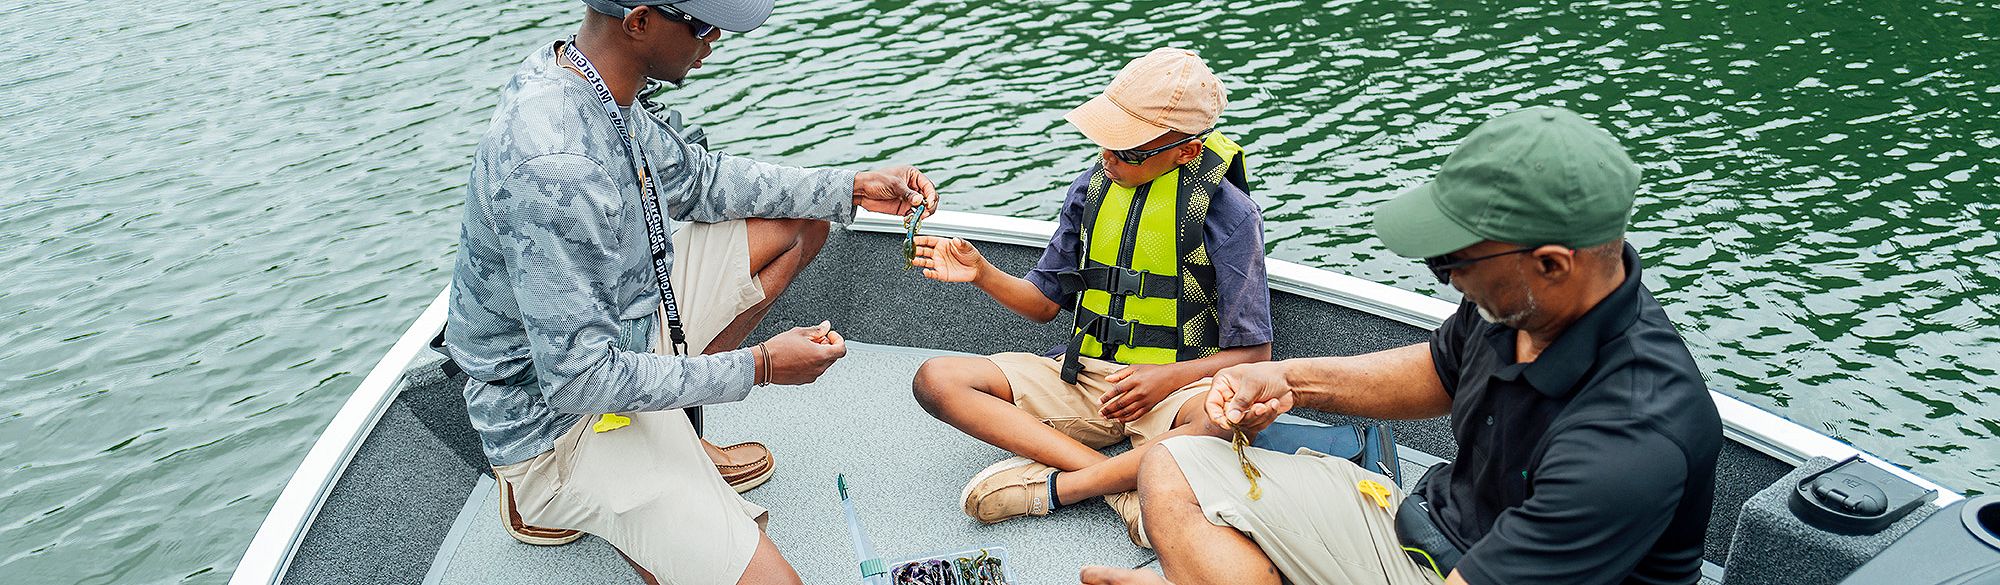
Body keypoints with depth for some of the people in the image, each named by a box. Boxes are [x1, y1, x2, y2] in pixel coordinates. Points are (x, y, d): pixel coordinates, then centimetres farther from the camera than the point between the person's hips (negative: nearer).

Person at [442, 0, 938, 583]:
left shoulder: (583, 81, -5)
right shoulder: (552, 168, -34)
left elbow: (697, 177, 11)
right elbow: (579, 381, -30)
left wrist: (852, 188, 3)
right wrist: (758, 367, -22)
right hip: (557, 418, -9)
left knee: (799, 220, 11)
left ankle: (673, 441, 10)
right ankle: (557, 499, 2)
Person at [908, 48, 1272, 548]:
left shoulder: (1227, 211, -9)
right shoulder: (1092, 188, 4)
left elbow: (1253, 352, -8)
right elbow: (1045, 302, 13)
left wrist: (1169, 378, -24)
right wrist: (982, 274, -6)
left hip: (1176, 384, -4)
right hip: (1083, 376, 5)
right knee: (937, 380, -16)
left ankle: (1058, 482, -25)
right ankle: (1124, 481, -25)